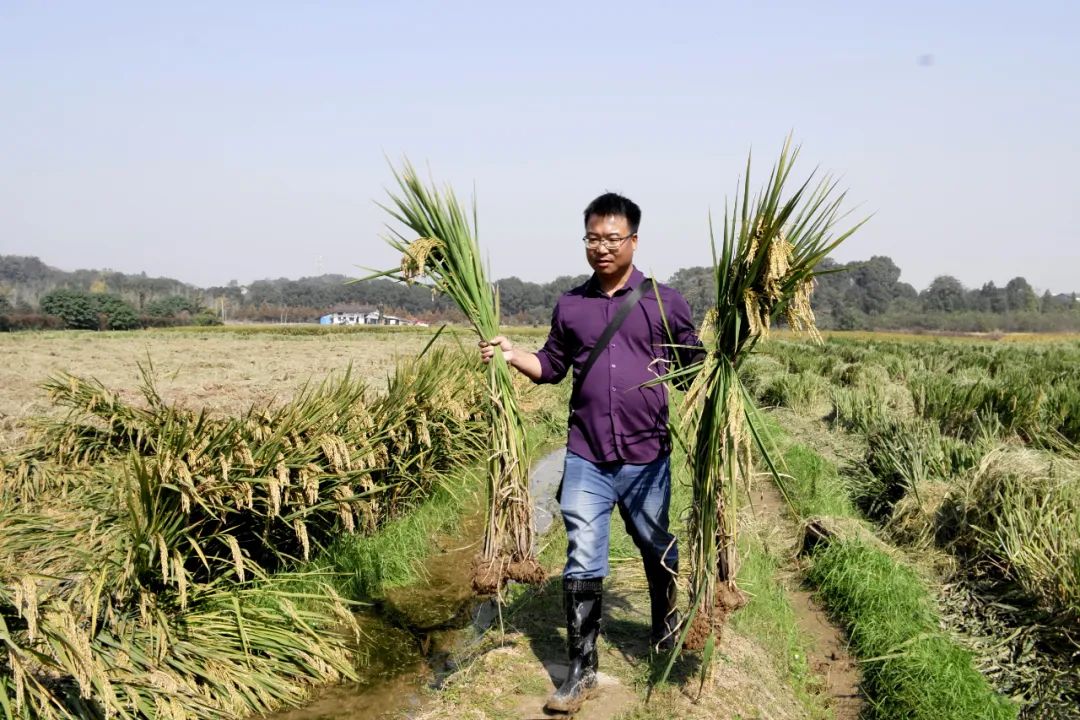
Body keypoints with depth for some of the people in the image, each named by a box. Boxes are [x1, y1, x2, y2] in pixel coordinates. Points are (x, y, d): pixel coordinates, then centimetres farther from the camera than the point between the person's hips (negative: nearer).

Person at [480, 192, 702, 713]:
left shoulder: (663, 301, -2)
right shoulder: (570, 306, 6)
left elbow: (695, 365, 3)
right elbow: (552, 366, 15)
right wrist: (510, 354, -1)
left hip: (647, 458, -1)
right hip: (585, 459, 1)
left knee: (657, 550, 18)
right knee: (582, 563, 1)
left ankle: (665, 629, 46)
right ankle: (581, 670, 12)